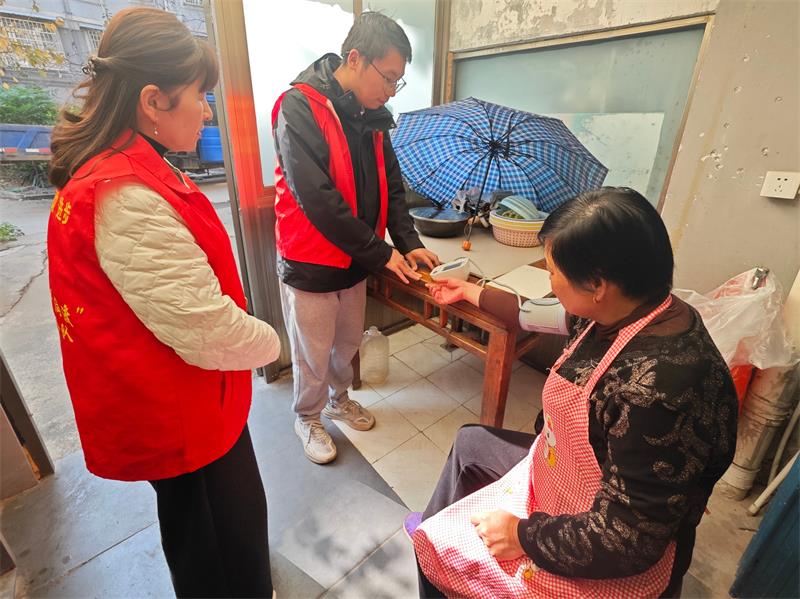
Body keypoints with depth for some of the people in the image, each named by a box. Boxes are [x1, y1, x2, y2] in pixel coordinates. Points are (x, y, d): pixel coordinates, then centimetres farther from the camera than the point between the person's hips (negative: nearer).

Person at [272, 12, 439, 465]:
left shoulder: (372, 116, 5)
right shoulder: (300, 108, -17)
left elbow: (391, 186, 8)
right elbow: (316, 199, -24)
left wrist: (409, 242, -7)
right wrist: (381, 254, -21)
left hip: (355, 261, 6)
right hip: (310, 265, -6)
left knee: (348, 344, 21)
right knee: (313, 355, 11)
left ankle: (339, 399, 48)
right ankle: (308, 418, 38)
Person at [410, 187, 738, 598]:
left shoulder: (658, 388, -40)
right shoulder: (618, 313, -14)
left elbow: (626, 542, -31)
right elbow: (538, 316, 4)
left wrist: (524, 535, -18)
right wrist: (470, 293, 15)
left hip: (602, 562, -7)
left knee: (441, 548, 3)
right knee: (470, 442, 21)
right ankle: (436, 528, 44)